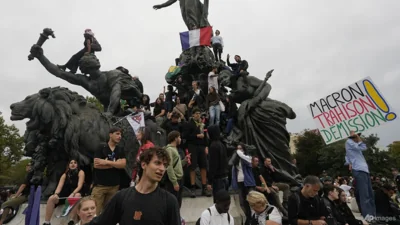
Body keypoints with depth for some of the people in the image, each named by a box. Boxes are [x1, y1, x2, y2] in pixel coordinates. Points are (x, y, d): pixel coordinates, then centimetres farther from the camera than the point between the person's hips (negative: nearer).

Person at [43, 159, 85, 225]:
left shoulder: (80, 172, -5)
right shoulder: (65, 174, 8)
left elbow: (79, 186, -15)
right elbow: (59, 186, -2)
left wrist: (72, 194, -30)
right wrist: (56, 194, -23)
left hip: (76, 194, -5)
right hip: (65, 194, 5)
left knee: (77, 196, -38)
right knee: (51, 198, -17)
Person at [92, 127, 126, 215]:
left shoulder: (120, 150, 8)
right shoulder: (101, 148, -1)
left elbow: (123, 164, -6)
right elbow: (96, 165, -12)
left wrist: (106, 162, -13)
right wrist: (115, 163, -10)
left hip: (114, 185, 3)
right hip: (100, 184, -3)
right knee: (95, 210, -3)